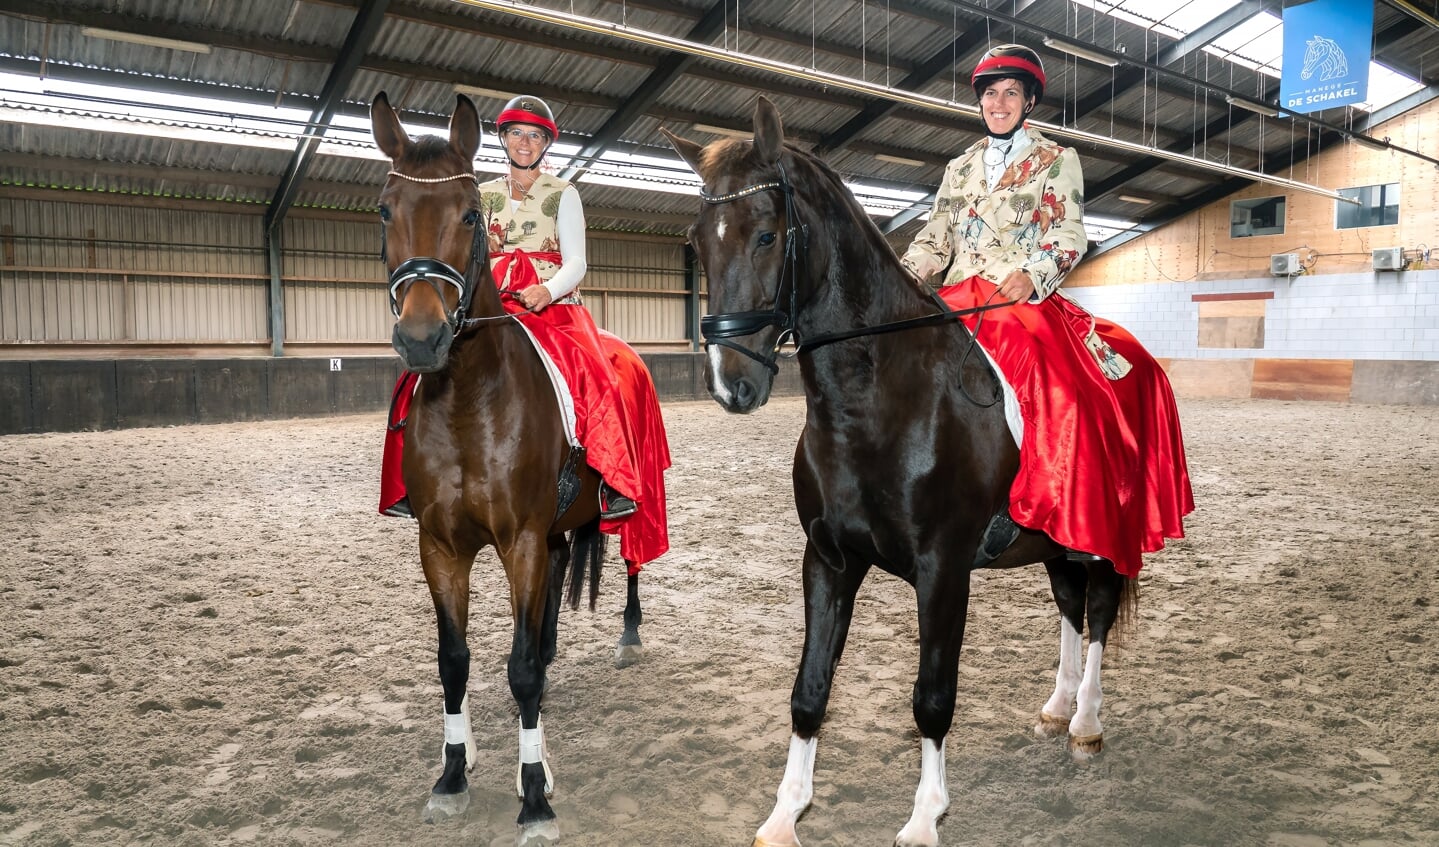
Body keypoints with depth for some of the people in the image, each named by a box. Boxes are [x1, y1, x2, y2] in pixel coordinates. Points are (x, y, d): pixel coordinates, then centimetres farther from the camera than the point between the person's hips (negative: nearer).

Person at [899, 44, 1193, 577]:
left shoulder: (1056, 160, 11)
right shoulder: (960, 168, 23)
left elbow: (1069, 237, 0)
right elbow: (934, 241, 18)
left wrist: (1031, 276, -21)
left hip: (1026, 299, -4)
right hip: (960, 300, 4)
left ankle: (1085, 524, -27)